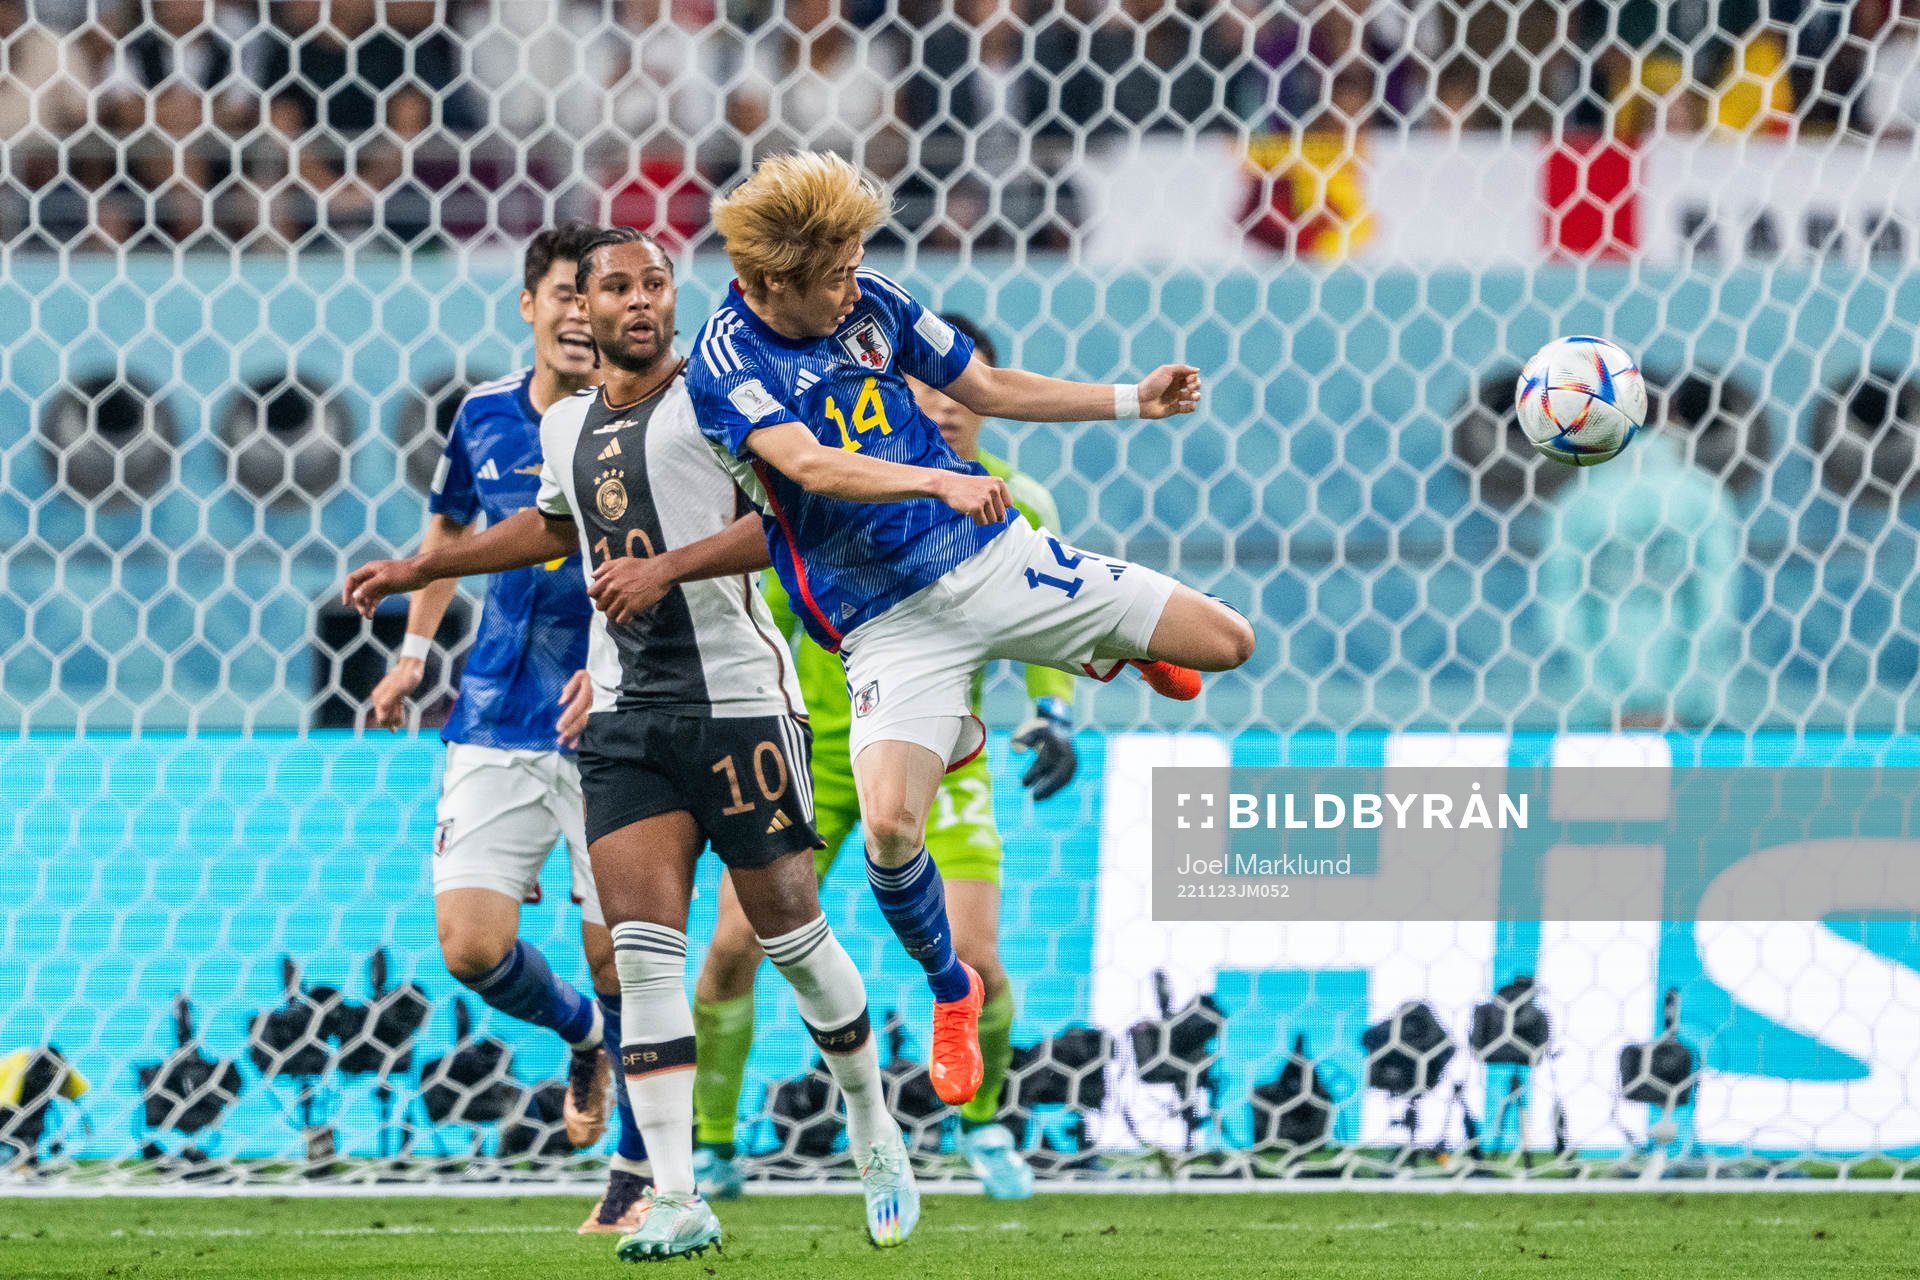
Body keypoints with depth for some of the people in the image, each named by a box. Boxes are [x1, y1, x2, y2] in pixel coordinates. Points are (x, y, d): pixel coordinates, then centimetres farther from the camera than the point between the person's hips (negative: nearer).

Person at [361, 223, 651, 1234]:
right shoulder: (484, 417, 5)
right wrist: (415, 648, 18)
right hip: (497, 726, 4)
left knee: (622, 959, -3)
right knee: (471, 944, -9)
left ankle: (638, 1171, 16)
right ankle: (582, 1035, 24)